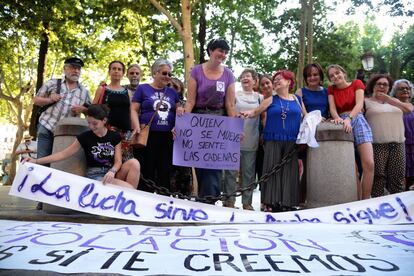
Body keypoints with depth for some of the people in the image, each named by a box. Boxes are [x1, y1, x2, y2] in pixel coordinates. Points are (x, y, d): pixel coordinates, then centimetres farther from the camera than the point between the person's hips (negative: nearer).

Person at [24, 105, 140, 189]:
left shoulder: (115, 136, 5)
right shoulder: (85, 137, 0)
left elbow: (118, 160, 0)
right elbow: (63, 154, 1)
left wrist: (112, 171, -23)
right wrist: (36, 161, -7)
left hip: (112, 174, 4)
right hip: (95, 176, -4)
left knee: (134, 163, -29)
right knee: (130, 189, -32)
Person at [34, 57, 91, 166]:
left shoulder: (84, 91, 10)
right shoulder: (52, 83, 7)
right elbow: (36, 100, 9)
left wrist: (82, 109, -9)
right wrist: (49, 100, -11)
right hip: (46, 127, -1)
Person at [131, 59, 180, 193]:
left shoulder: (172, 92, 17)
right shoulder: (142, 88, 6)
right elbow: (134, 110, 1)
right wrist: (137, 127, -16)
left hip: (168, 136, 4)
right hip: (148, 135, -3)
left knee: (165, 171, 7)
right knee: (147, 171, 0)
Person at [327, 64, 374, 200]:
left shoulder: (357, 83, 9)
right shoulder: (331, 89, 14)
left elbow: (359, 104, -7)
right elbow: (332, 108, 0)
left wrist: (349, 118, -25)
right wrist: (337, 118, -23)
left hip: (357, 121, -1)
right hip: (342, 125, 1)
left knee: (369, 163, -16)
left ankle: (366, 201, -7)